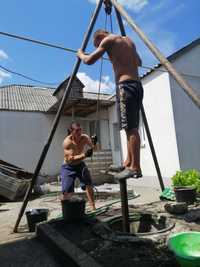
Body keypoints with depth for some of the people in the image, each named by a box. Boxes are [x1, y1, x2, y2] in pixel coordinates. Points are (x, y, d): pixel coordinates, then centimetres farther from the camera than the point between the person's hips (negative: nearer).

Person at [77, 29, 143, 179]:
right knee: (132, 128, 8)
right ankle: (129, 163, 13)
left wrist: (80, 54, 20)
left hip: (125, 86, -8)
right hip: (137, 85, 8)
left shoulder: (108, 40, 4)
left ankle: (135, 167, -9)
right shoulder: (128, 40, 26)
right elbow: (139, 62, 35)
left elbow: (89, 60, 0)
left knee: (131, 128, -11)